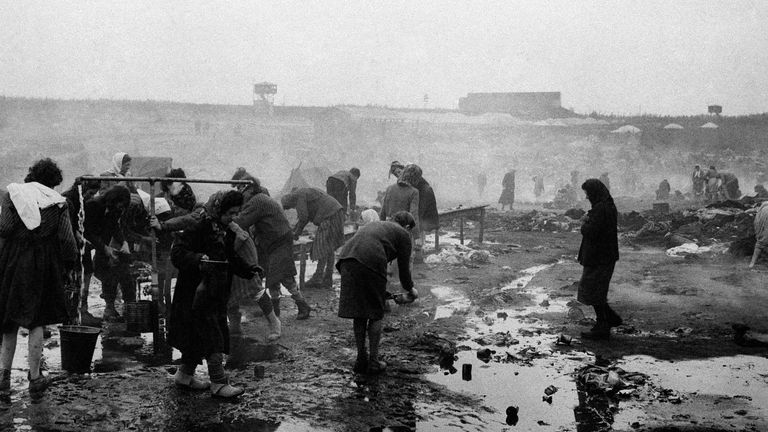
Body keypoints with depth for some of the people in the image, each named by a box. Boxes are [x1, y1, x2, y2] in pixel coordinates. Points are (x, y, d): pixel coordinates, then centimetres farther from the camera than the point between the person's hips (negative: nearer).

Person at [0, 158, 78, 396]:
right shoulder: (58, 201, 2)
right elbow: (66, 238, -5)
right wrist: (69, 265, 5)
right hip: (44, 263, -1)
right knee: (37, 321, 5)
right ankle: (34, 378, 7)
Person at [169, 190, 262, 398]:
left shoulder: (227, 232, 9)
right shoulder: (199, 230, -17)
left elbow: (231, 258, 20)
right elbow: (177, 252, -23)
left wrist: (248, 271, 5)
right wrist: (198, 260, -40)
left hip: (217, 294, 9)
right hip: (197, 293, -9)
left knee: (200, 334, 16)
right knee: (211, 337, -7)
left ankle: (185, 374, 31)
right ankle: (219, 383, -2)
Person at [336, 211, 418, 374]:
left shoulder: (374, 225, 37)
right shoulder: (403, 234, 19)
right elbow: (404, 268, 19)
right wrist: (410, 290, 40)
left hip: (346, 259, 6)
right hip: (370, 262, -6)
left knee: (359, 313, 15)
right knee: (375, 314, 9)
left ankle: (361, 359, 22)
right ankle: (373, 362, 12)